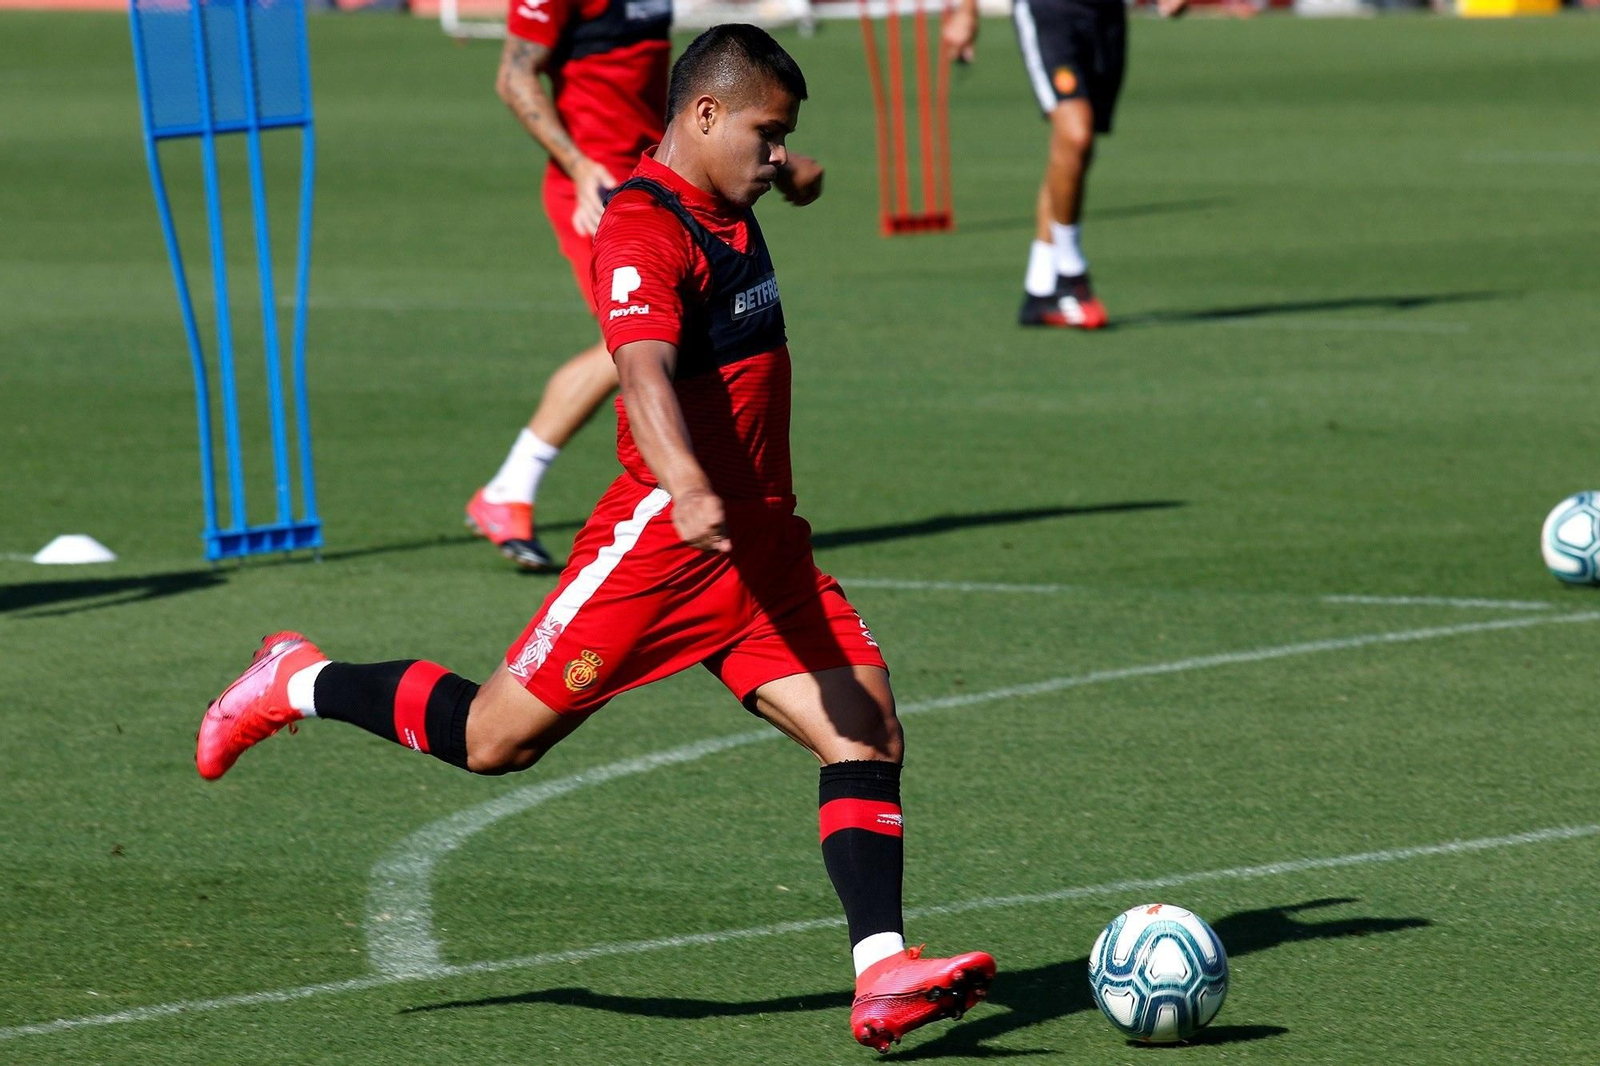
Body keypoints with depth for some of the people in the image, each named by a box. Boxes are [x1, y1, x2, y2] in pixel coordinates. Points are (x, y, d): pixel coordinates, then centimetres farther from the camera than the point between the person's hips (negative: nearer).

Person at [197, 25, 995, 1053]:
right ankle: (299, 685, 22)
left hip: (760, 543, 8)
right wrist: (686, 487, -50)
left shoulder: (727, 214, 12)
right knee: (495, 740, -2)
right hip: (660, 540, -8)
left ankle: (884, 978, -15)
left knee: (866, 728, -8)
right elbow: (643, 365, -34)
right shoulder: (645, 228, -17)